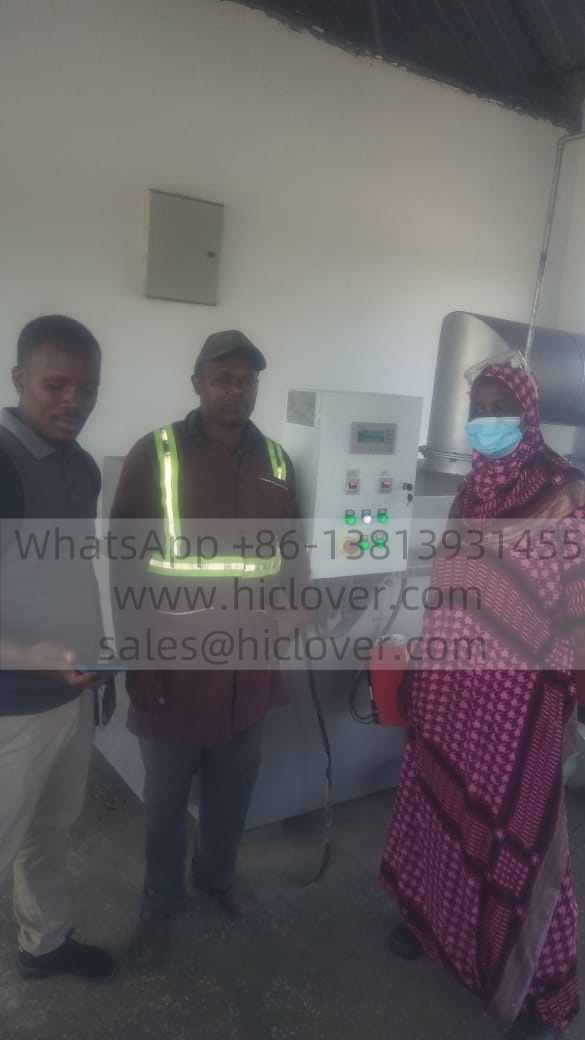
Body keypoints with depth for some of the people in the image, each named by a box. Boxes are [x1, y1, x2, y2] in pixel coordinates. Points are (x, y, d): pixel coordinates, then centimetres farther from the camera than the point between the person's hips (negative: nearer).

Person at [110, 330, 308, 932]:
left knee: (234, 785, 20)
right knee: (166, 792, 14)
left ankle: (218, 875, 45)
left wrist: (292, 612, 4)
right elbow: (124, 562, -8)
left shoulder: (277, 461, 5)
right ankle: (161, 897, 37)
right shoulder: (155, 454, -8)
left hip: (248, 662, 4)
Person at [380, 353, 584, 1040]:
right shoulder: (470, 492, 7)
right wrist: (417, 676, 15)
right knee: (440, 806, 18)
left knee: (516, 828, 6)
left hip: (518, 697, -5)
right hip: (451, 689, 6)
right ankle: (429, 914, 42)